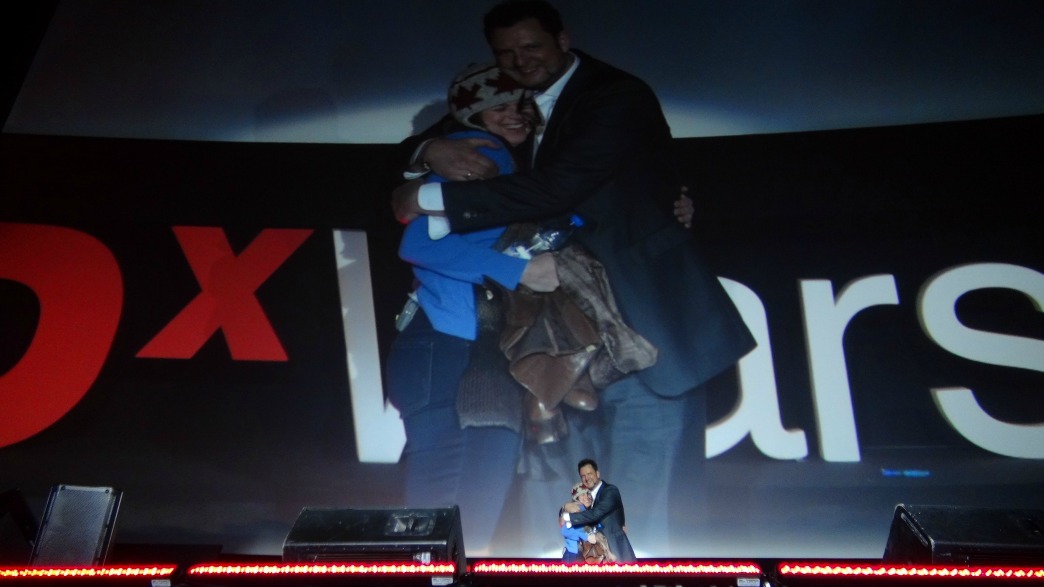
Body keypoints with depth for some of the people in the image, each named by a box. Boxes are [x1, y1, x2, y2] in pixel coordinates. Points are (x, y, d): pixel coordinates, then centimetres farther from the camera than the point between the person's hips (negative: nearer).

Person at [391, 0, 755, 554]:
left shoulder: (619, 96, -9)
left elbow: (556, 188, -24)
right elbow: (421, 142, 16)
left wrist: (430, 199, -20)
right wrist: (435, 149, -10)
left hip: (646, 326, -6)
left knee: (642, 513, -1)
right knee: (554, 488, 13)